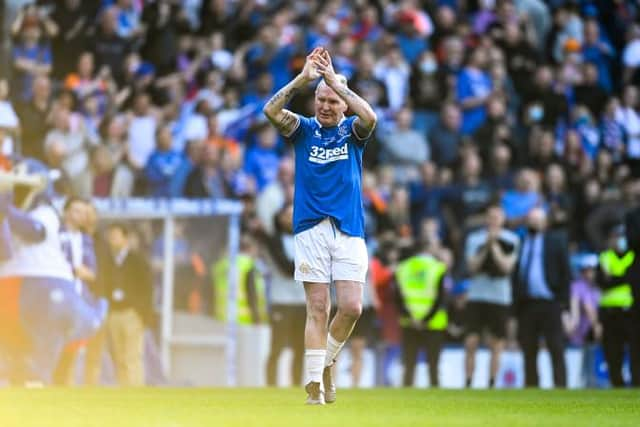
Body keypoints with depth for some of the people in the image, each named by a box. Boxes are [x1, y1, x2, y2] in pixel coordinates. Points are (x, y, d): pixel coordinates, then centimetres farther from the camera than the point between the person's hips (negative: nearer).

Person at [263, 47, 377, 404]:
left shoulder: (352, 131, 8)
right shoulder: (304, 129, 9)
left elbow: (369, 117, -16)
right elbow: (272, 111, -10)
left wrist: (336, 81, -16)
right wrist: (303, 79, -18)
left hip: (349, 230, 0)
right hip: (311, 229, 0)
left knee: (352, 307, -7)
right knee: (318, 309, -4)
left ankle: (327, 361, 17)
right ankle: (315, 383, -1)